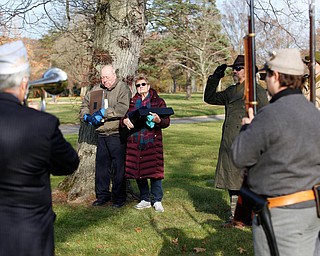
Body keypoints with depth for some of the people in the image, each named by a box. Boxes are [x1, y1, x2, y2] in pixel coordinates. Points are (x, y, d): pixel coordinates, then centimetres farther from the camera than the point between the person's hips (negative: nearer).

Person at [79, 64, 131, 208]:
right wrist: (87, 117, -4)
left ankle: (119, 197, 12)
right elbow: (84, 105, 17)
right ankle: (102, 195, 25)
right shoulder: (96, 90, 13)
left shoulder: (122, 88, -5)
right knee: (101, 165, 12)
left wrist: (103, 113, -20)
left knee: (118, 166, 0)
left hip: (117, 134, -6)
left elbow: (122, 109, -19)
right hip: (101, 134, 6)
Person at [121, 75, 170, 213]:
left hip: (152, 141, -3)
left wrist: (158, 120, -20)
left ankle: (157, 201, 5)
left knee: (154, 170, -6)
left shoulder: (158, 101, 5)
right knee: (137, 170, 6)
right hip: (135, 141, 4)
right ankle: (145, 200, 19)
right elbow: (123, 117, 19)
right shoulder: (131, 102, 15)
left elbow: (166, 121, 1)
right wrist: (125, 120, -5)